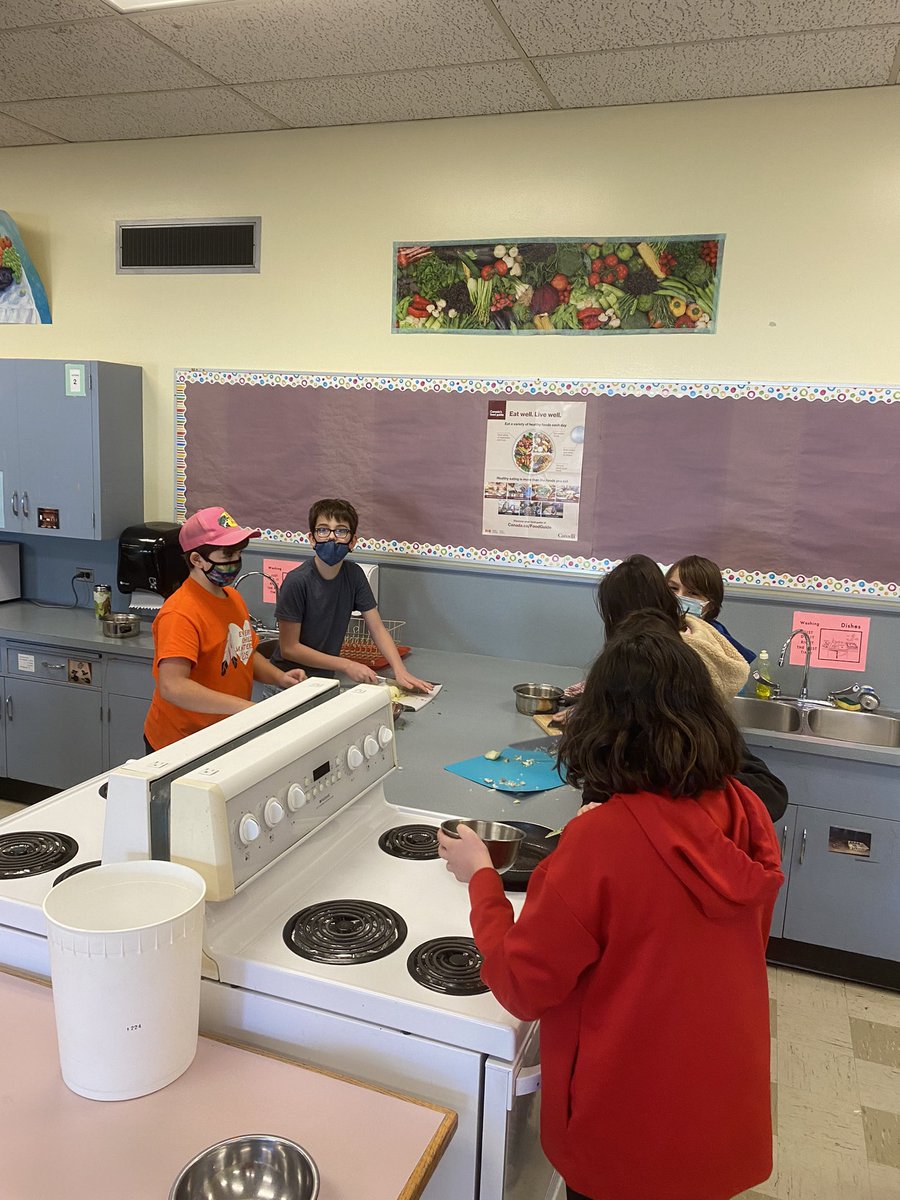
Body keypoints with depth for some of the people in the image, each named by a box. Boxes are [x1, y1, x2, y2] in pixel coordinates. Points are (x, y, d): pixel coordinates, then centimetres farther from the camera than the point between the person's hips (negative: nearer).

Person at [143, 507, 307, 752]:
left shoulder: (233, 597, 4)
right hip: (179, 744, -8)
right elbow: (171, 686, -34)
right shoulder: (180, 615, -23)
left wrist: (279, 677, -2)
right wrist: (246, 707, -37)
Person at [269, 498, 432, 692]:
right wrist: (346, 665, -18)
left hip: (325, 676, 5)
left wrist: (400, 670, -18)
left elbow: (377, 628, -2)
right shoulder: (297, 581, -19)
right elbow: (289, 648, -15)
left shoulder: (354, 575, -2)